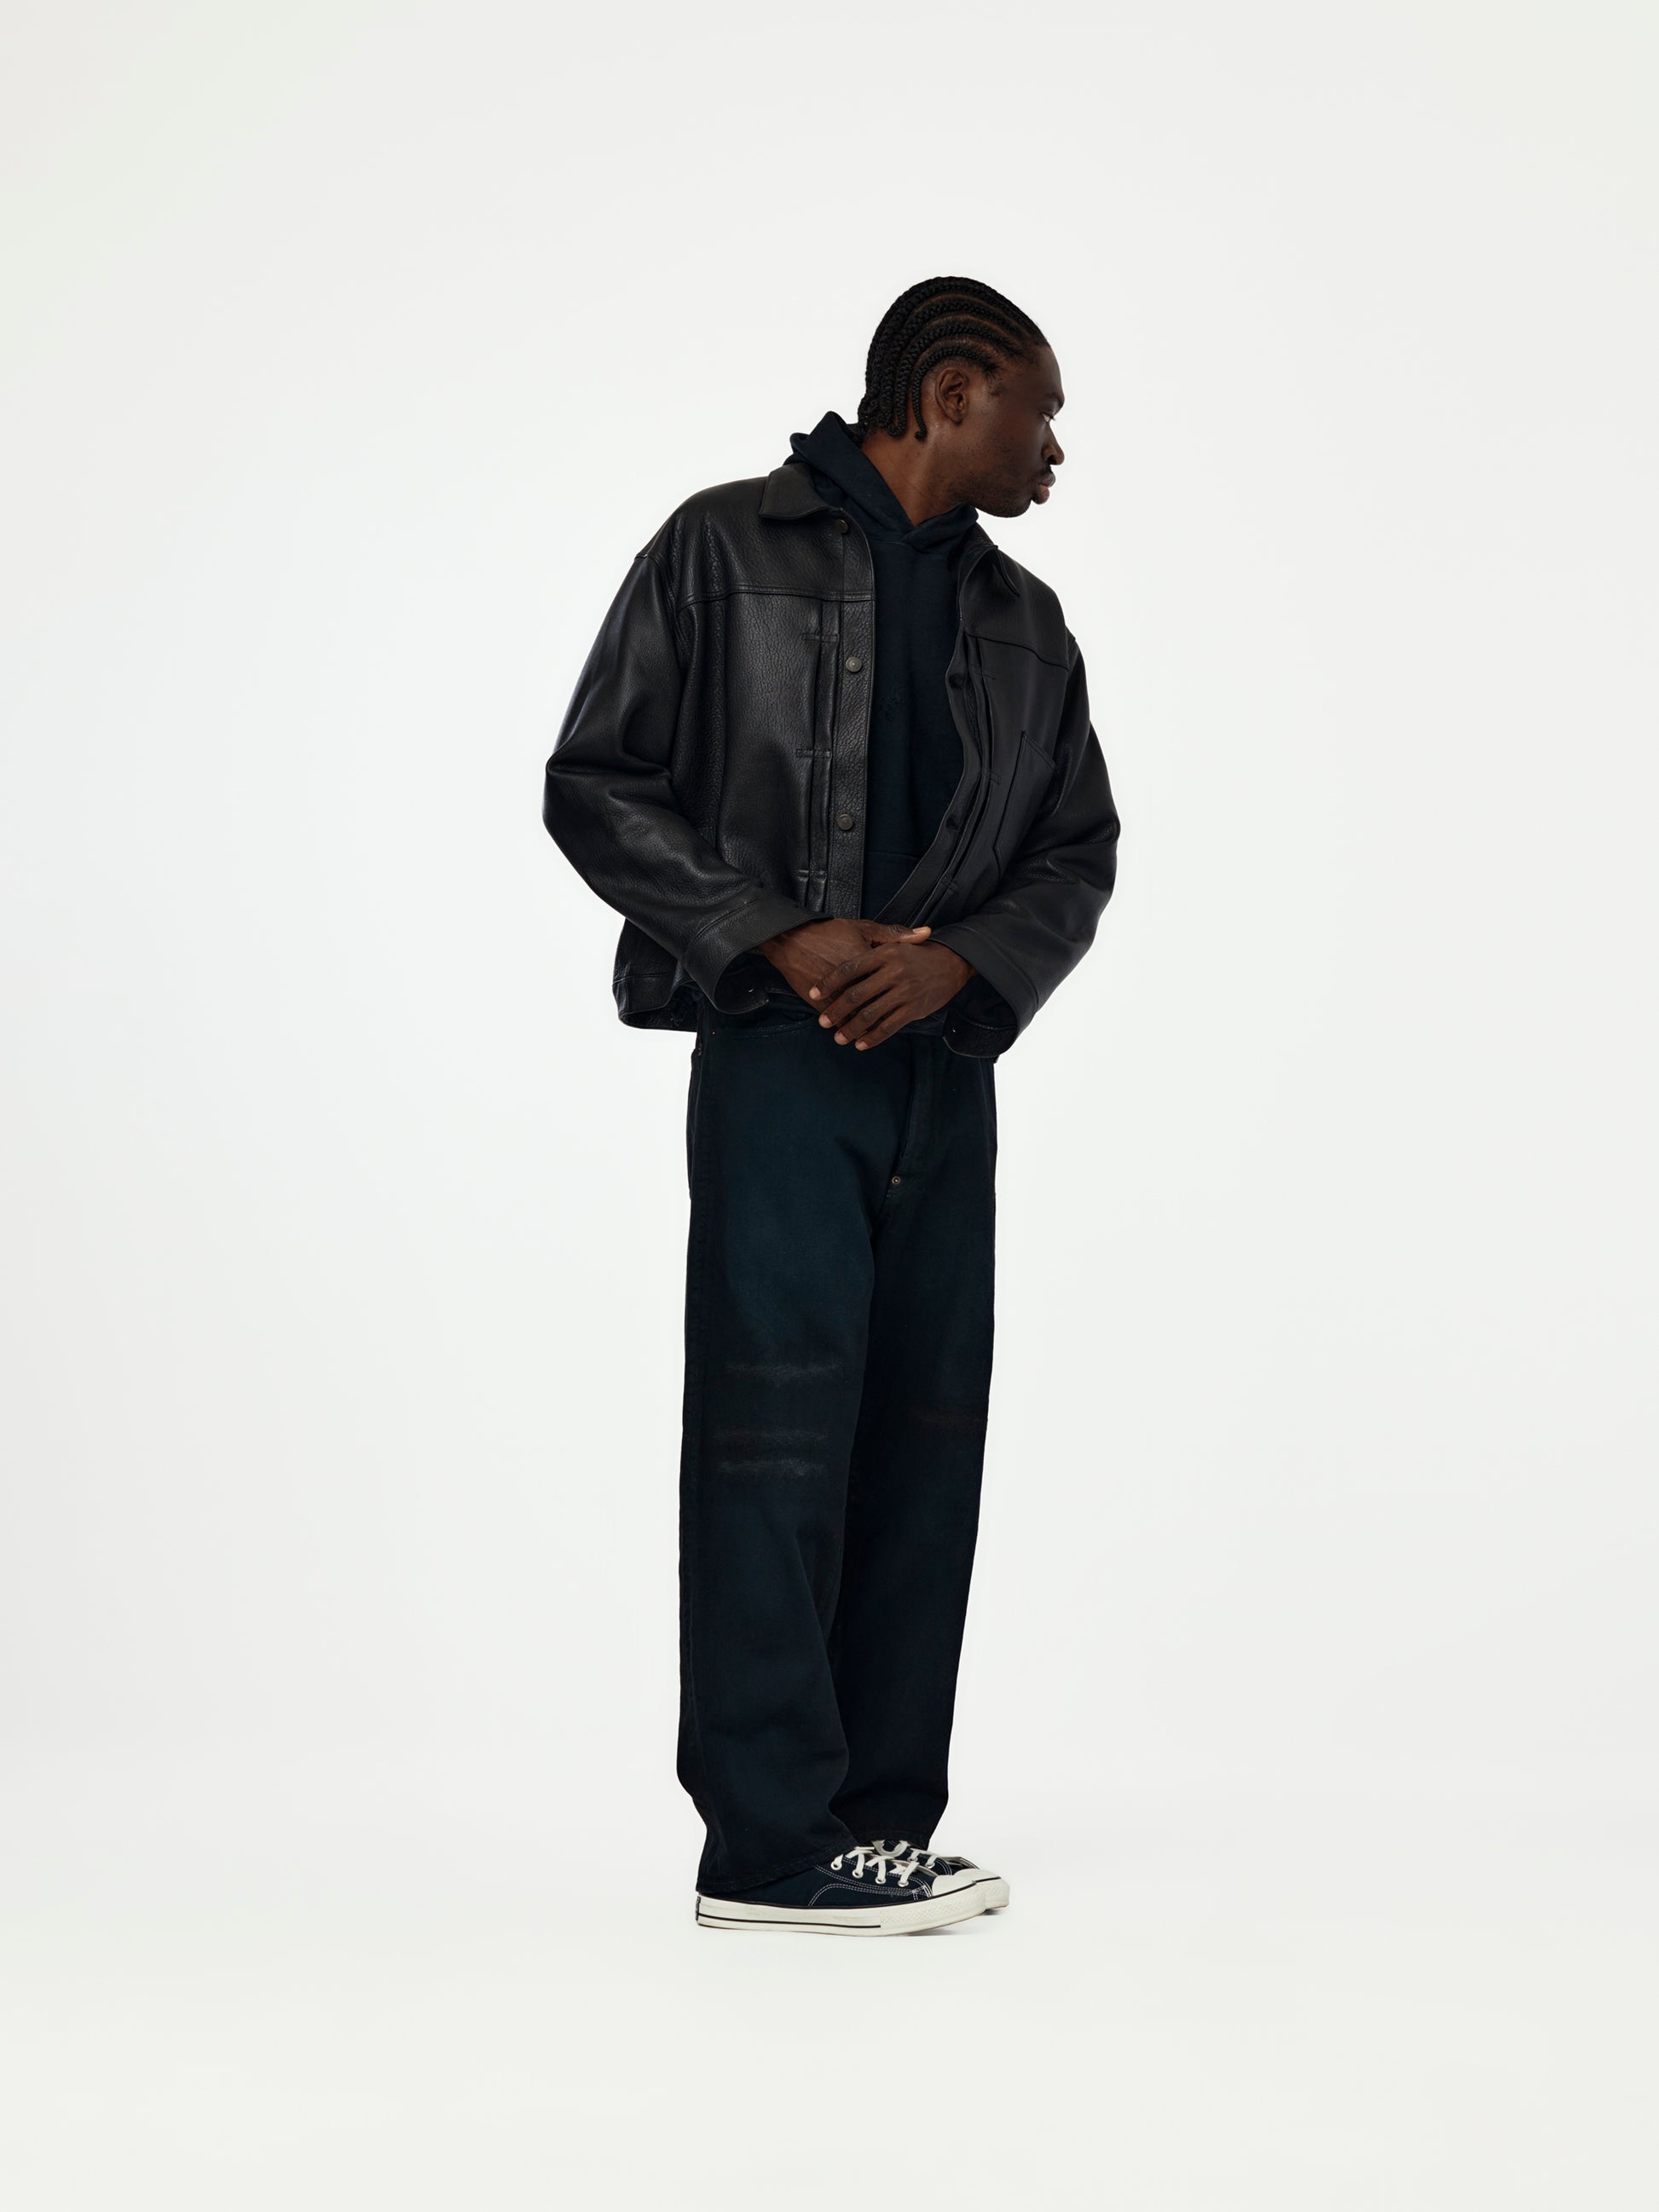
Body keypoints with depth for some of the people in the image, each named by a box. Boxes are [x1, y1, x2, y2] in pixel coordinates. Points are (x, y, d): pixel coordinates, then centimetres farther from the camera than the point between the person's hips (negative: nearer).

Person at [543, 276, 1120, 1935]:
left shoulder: (1024, 624, 17)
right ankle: (769, 1842, -5)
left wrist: (959, 961, -6)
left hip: (945, 1061, 6)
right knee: (778, 1428, -9)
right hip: (778, 1056, -6)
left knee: (923, 1434, 5)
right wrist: (784, 937, -12)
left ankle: (880, 1823, 12)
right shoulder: (727, 552, 1)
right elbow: (597, 788, -2)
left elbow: (1078, 849, 15)